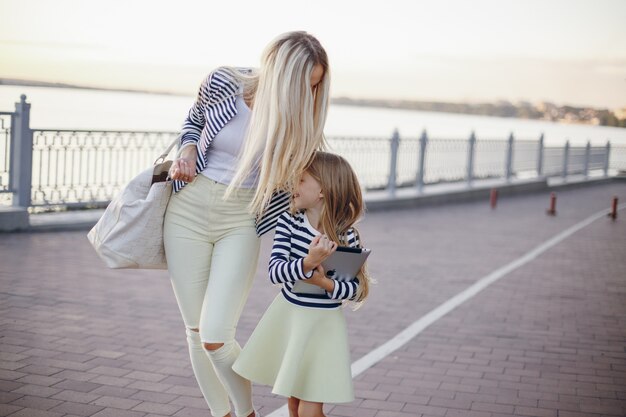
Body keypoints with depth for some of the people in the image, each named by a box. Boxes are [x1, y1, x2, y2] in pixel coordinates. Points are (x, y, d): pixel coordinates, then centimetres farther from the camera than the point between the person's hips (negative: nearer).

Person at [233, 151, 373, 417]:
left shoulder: (347, 236, -14)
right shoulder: (289, 222, -9)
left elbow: (356, 288, -8)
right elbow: (275, 272, -20)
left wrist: (325, 283, -27)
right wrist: (308, 263, -37)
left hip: (323, 324, -3)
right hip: (288, 317, 3)